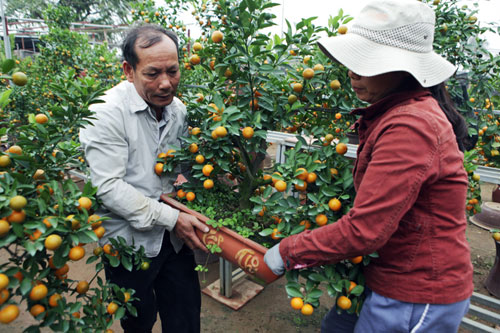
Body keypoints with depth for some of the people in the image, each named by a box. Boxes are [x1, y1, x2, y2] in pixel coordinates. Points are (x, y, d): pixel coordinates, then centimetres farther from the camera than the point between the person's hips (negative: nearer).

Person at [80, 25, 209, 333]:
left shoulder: (179, 110, 1)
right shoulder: (107, 113, -18)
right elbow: (108, 186, -22)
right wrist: (170, 218, -23)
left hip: (174, 237, 5)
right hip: (129, 241, -5)